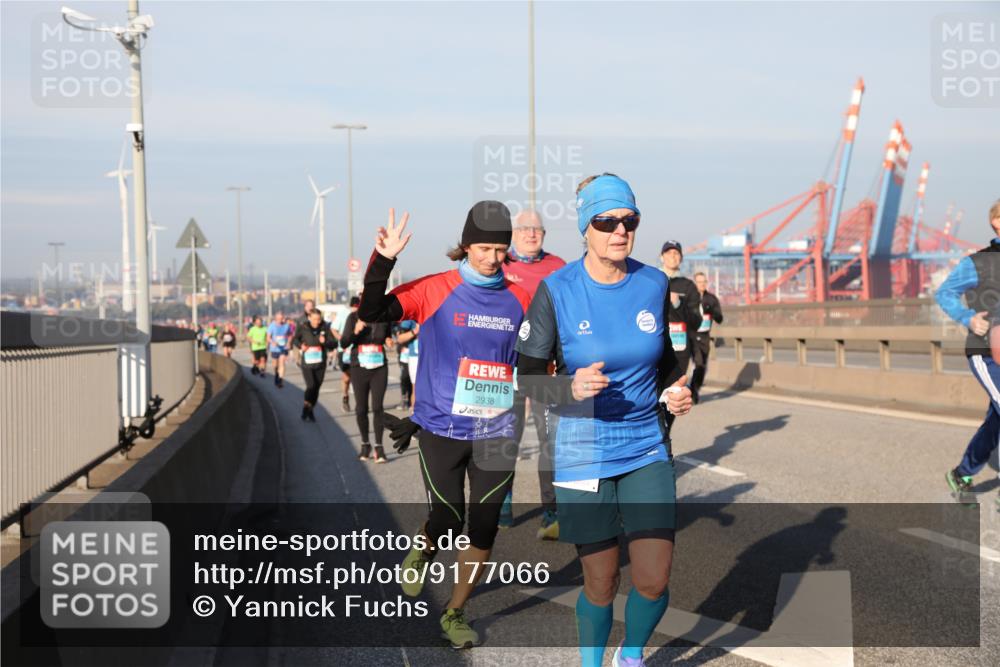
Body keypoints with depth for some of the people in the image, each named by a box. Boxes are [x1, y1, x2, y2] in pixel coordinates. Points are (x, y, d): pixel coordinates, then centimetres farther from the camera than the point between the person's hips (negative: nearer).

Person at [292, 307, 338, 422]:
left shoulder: (325, 328, -4)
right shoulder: (302, 327, -6)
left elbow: (334, 344, -2)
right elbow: (294, 339, 10)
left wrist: (325, 342, -22)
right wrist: (300, 345, -10)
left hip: (320, 363, 2)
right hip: (307, 362, -2)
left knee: (316, 387, 8)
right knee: (311, 386, -15)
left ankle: (310, 410, 25)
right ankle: (305, 408, 6)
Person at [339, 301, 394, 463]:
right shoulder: (354, 317, -5)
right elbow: (343, 343, -7)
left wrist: (389, 341, -5)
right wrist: (355, 331, -24)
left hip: (379, 369, 0)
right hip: (359, 369, 0)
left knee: (378, 407, -8)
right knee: (361, 408, 7)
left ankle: (379, 447, -3)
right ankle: (365, 444, 23)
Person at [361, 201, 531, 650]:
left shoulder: (519, 299, 3)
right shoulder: (436, 290, -6)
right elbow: (372, 312, -12)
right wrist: (383, 261, -23)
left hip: (496, 432, 3)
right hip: (442, 429, -3)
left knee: (483, 527, 5)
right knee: (447, 521, -4)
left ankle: (455, 613, 24)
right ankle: (421, 553, 33)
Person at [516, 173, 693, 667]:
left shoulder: (653, 284, -1)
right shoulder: (556, 291, -11)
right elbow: (527, 376, -5)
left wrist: (675, 392, -4)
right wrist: (572, 389, -24)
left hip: (648, 449, 3)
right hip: (583, 455, -2)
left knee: (654, 580, -3)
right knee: (601, 584, 5)